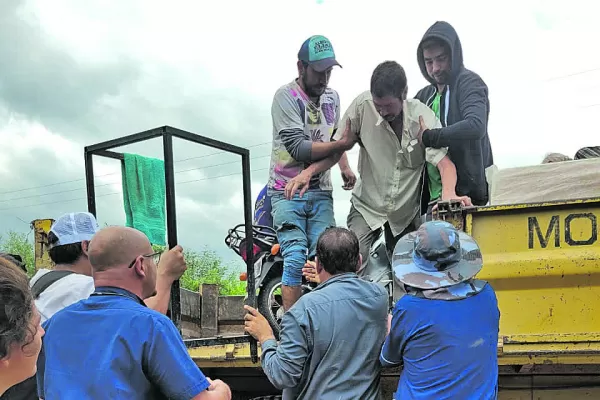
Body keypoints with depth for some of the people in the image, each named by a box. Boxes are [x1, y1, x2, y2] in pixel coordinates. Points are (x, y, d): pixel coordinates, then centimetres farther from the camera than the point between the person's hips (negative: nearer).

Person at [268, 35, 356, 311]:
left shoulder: (332, 97, 10)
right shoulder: (286, 96, -11)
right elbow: (298, 147, -20)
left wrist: (344, 167, 10)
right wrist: (342, 144, -24)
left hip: (320, 192, 5)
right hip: (287, 192, -5)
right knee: (296, 260, -13)